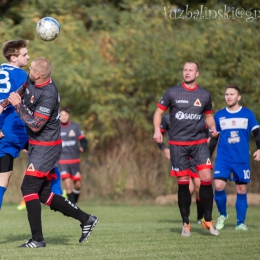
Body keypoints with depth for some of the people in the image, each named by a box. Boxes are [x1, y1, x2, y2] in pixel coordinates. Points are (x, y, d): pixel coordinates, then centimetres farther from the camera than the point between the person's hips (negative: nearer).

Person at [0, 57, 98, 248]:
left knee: (29, 188, -11)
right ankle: (86, 219, 17)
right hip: (37, 145, 9)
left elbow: (35, 125, -25)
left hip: (46, 147, -9)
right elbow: (22, 91, 25)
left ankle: (37, 239, -7)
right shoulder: (31, 80, 1)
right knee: (43, 194, 9)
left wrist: (18, 104, -18)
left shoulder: (48, 95, -26)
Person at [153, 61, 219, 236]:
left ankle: (208, 220, 3)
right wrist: (157, 130, -9)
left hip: (199, 142, 1)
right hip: (178, 143, -1)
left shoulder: (205, 95, 7)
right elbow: (159, 112, 8)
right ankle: (186, 223, 11)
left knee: (206, 178, -12)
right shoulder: (172, 92, 2)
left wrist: (213, 127, 0)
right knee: (183, 182, -1)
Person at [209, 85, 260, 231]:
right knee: (219, 186, -15)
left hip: (242, 159, -1)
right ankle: (223, 214, 7)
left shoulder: (248, 114, 3)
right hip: (223, 158, 1)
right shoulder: (219, 115, 8)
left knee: (241, 190, 1)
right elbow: (214, 138, 15)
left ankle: (241, 223, 10)